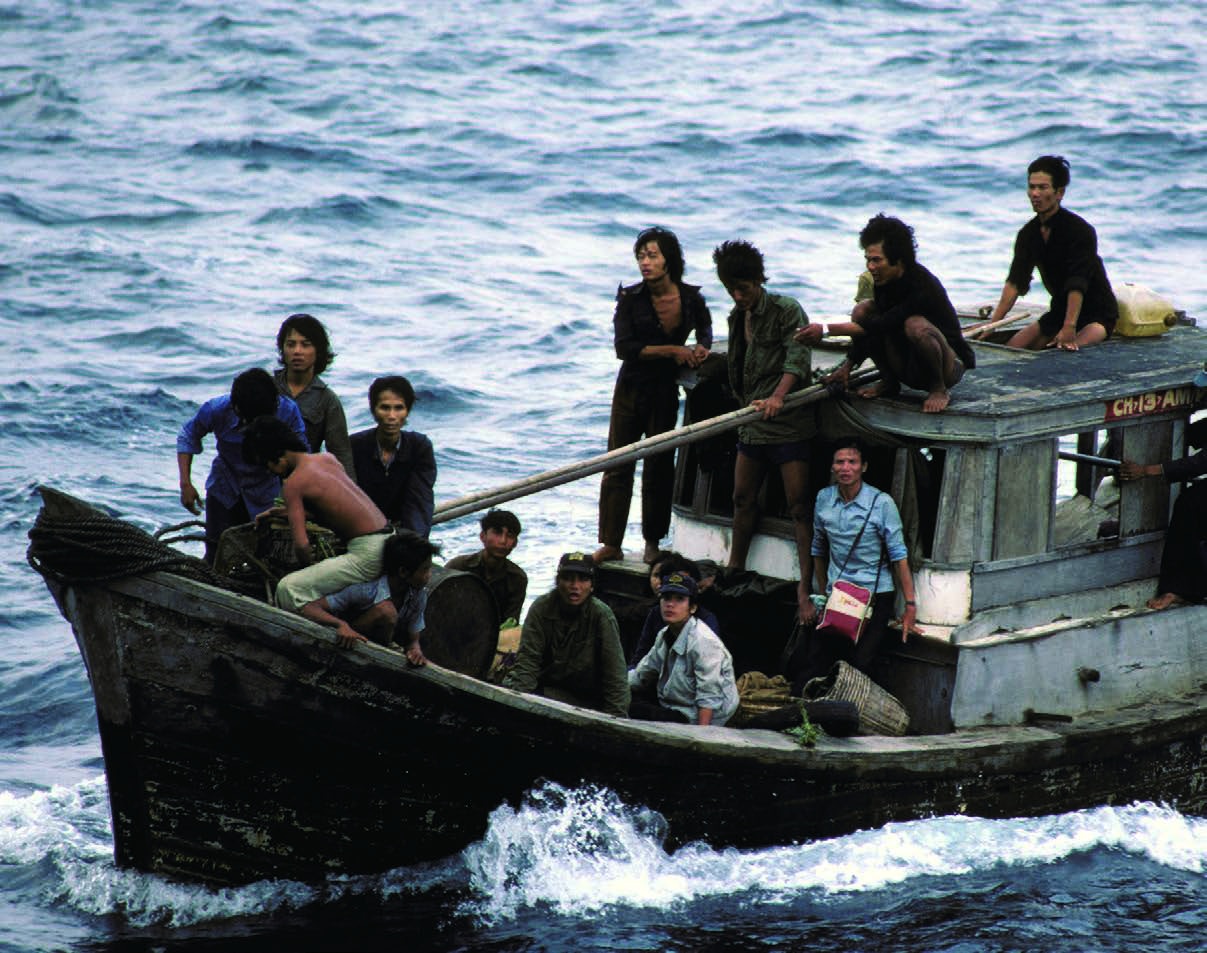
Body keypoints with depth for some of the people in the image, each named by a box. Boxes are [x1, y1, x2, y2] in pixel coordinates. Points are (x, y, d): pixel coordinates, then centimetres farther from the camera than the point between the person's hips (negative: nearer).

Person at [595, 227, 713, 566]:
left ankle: (653, 544, 16)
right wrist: (672, 350, -19)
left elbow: (704, 326, 19)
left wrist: (702, 347, -2)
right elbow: (624, 348, -17)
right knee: (618, 466, -2)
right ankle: (611, 544, 3)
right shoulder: (630, 299, -11)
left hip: (666, 390, 1)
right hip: (631, 388, -1)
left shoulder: (690, 298, -4)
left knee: (659, 467, 5)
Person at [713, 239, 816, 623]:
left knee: (799, 504, -9)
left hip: (787, 421, -8)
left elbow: (797, 357, -24)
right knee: (743, 498, 16)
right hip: (751, 421, 8)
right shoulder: (737, 317, 14)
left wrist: (777, 397, -38)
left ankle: (806, 586, -11)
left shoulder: (787, 310, -11)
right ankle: (734, 572, 30)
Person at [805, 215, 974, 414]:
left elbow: (882, 326, -32)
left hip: (950, 365, -7)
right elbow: (871, 330, 8)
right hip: (909, 370, 7)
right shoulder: (883, 280, -4)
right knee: (862, 311, -6)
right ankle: (888, 382, 4)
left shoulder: (922, 286, -28)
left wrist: (826, 330, -34)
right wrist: (847, 367, -1)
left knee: (916, 325, -37)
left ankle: (939, 390, -14)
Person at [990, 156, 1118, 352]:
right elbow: (1014, 282, -5)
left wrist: (1069, 329, -41)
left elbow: (1077, 284, -31)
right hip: (1060, 311, 7)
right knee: (1011, 348, -9)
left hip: (1097, 313, -7)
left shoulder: (1080, 231, -21)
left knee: (1069, 349, -34)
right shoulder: (1029, 234, 0)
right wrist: (992, 324, -16)